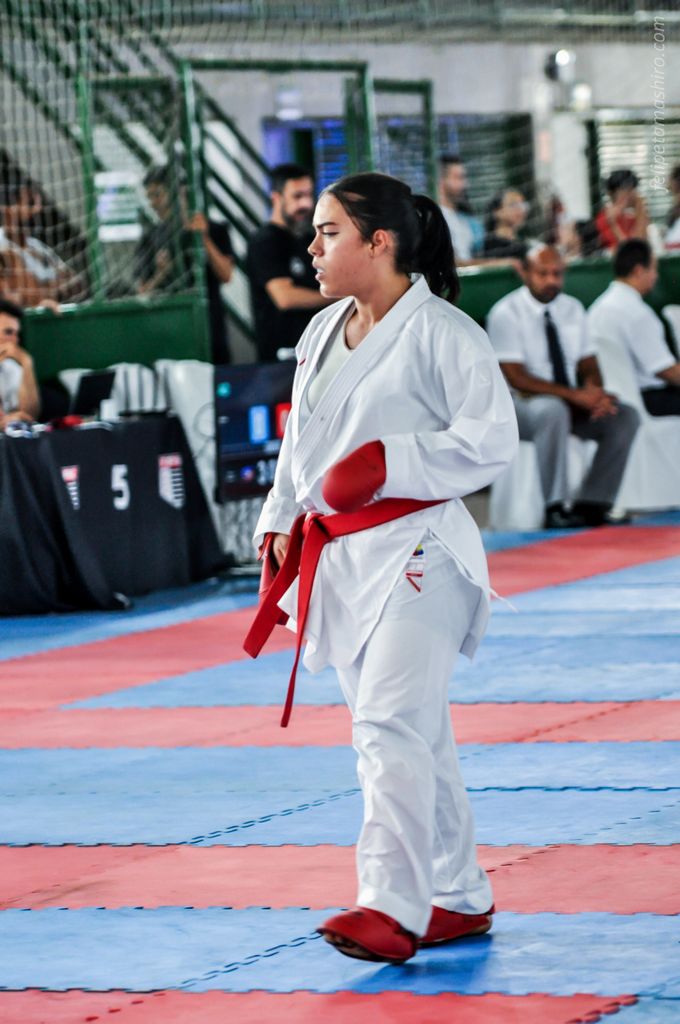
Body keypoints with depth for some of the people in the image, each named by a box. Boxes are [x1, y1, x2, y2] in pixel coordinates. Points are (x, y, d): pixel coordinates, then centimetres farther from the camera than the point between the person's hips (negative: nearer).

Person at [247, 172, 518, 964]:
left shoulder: (440, 332, -10)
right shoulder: (322, 333, 14)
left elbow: (490, 440, -14)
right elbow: (300, 444, 22)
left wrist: (387, 463, -19)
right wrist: (281, 530, 14)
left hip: (414, 551, -8)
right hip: (339, 556, 8)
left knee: (392, 727, -18)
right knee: (412, 734, 14)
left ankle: (394, 906, -20)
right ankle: (457, 898, 23)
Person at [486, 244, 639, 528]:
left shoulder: (572, 309, 8)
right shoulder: (506, 313, -11)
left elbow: (588, 365, 9)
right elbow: (517, 378, -17)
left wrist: (595, 393, -17)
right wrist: (575, 395, -26)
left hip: (574, 405, 6)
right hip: (522, 406, -6)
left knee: (626, 417, -16)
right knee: (553, 410, -39)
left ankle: (591, 504, -16)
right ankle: (555, 508, -33)